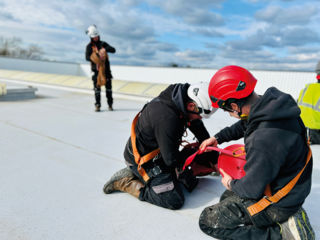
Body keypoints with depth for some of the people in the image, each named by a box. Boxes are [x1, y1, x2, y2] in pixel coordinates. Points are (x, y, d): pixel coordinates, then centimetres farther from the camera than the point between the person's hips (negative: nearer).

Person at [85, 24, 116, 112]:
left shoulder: (103, 44, 11)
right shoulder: (89, 46, 5)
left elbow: (113, 50, 0)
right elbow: (87, 57, -7)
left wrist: (105, 49, -19)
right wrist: (95, 59, -25)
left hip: (106, 68, 2)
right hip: (96, 68, -2)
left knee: (108, 87, 2)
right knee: (97, 88, -3)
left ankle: (110, 104, 10)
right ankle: (97, 105, 4)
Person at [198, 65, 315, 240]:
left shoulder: (263, 140, -38)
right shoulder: (273, 102, -11)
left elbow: (253, 189, -24)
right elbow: (244, 125, 10)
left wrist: (231, 184, -3)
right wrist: (217, 138, 12)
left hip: (277, 203, -8)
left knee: (208, 221, -2)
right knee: (227, 198, 26)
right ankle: (286, 217, 14)